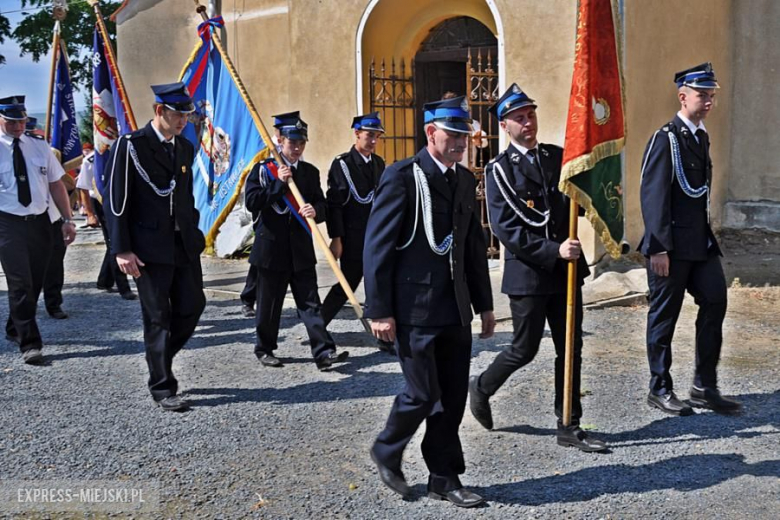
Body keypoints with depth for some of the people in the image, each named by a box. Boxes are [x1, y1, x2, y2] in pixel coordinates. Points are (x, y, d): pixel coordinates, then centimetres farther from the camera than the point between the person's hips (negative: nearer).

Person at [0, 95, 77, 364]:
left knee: (35, 282, 14)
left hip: (40, 221, 4)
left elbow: (56, 183, 7)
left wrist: (67, 220, 2)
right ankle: (29, 343, -2)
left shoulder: (39, 146, 6)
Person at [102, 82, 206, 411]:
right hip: (150, 247, -6)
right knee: (158, 318, 2)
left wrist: (195, 234, 13)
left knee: (193, 305, 5)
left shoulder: (185, 147, 11)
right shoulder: (131, 145, -8)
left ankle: (159, 359, 30)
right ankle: (162, 388, 14)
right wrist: (122, 250, -14)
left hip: (185, 245, 6)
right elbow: (115, 200, -10)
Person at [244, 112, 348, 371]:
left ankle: (324, 352, -5)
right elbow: (252, 203, -11)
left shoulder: (310, 172, 9)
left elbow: (321, 204, 4)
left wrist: (315, 210, -19)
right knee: (269, 304, 8)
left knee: (310, 302, -1)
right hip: (271, 248, -2)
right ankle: (265, 349, 25)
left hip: (301, 249, 2)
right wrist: (279, 183, -17)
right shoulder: (263, 169, 0)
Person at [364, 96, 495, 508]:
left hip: (455, 310, 7)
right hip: (415, 309, -6)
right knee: (423, 393, -1)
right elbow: (377, 246, -12)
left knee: (453, 396, 9)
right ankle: (386, 452, 26)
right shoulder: (402, 177, -9)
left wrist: (484, 304, 16)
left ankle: (444, 477, 23)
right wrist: (379, 311, -14)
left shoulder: (465, 180, 12)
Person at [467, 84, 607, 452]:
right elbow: (505, 229, -15)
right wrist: (553, 251, -21)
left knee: (571, 350, 8)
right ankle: (481, 388, 32)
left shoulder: (558, 156, 9)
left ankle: (569, 426, 19)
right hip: (527, 272, -5)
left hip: (565, 269, 5)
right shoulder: (499, 169, -7)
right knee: (524, 349, 6)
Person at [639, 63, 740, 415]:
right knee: (664, 315, 2)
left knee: (715, 301, 3)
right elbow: (653, 196, -16)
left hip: (701, 241, 8)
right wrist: (658, 248, -20)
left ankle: (704, 387, 13)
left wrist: (707, 237, 17)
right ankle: (659, 389, 15)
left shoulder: (701, 137, 15)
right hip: (672, 246, -8)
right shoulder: (665, 139, -10)